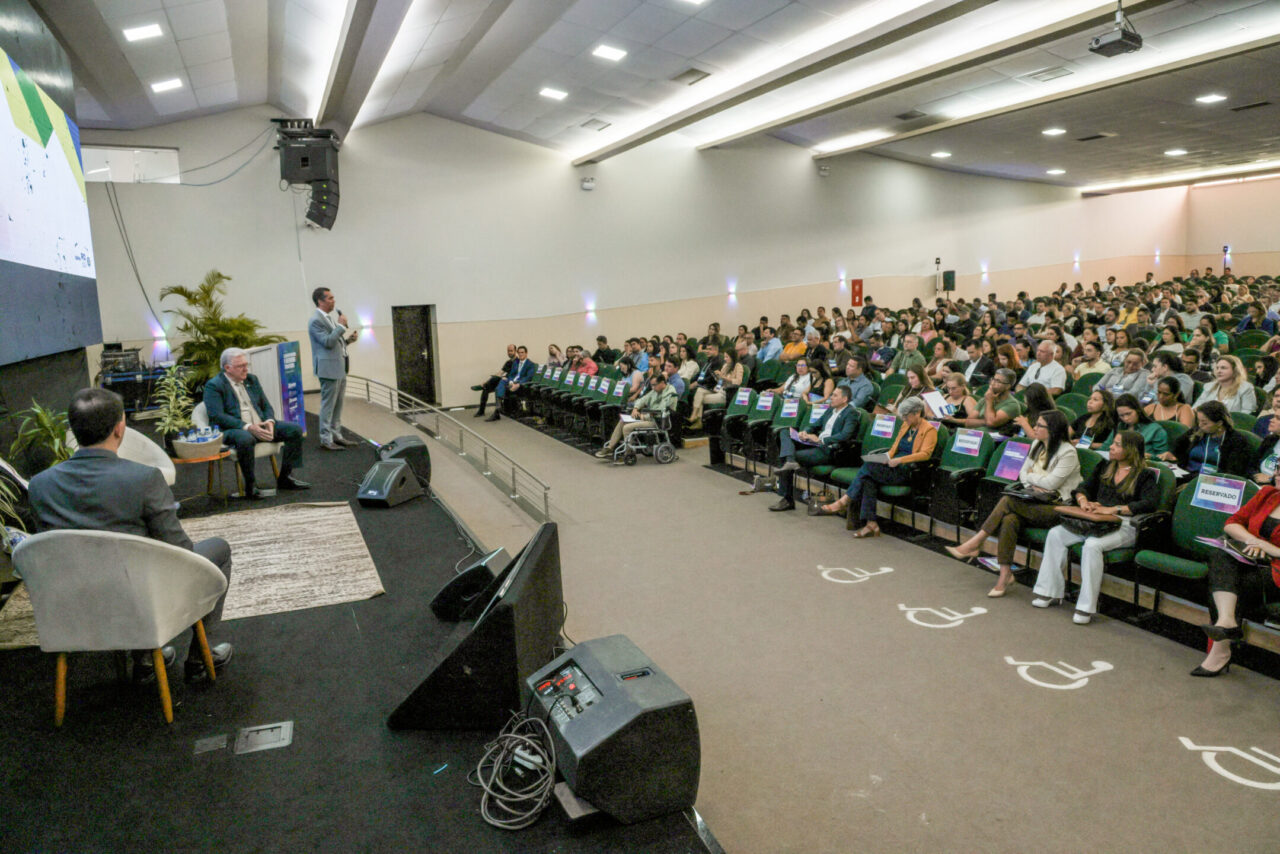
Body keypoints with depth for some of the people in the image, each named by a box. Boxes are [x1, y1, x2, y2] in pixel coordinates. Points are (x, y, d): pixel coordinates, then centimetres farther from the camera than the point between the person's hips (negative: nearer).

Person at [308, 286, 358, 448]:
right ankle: (326, 439, 2)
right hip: (329, 368, -9)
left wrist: (349, 339, 7)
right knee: (328, 405, -4)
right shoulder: (316, 321, -13)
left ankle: (336, 435, 22)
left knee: (338, 404, 14)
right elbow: (328, 342, -22)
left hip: (340, 368, 9)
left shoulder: (330, 318, 17)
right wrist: (341, 325, -16)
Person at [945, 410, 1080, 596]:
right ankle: (1005, 574, -27)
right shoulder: (1037, 445, 15)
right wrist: (1033, 486, -6)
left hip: (1058, 507, -7)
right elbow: (1023, 472, 14)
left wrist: (1031, 476, 0)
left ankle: (975, 544, -23)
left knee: (1008, 501, -29)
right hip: (1036, 502, 7)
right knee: (1010, 519, -27)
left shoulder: (1067, 452, -10)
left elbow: (1051, 483, -18)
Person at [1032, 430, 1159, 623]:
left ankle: (1087, 606, -28)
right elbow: (1084, 487, 20)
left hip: (1124, 526, -7)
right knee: (1055, 534, -14)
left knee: (1092, 545, -35)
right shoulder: (1104, 468, 18)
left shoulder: (1145, 475, -2)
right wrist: (1083, 500, -4)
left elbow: (1149, 503, -18)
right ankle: (1050, 592, -9)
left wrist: (1113, 509, -24)